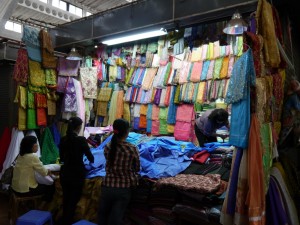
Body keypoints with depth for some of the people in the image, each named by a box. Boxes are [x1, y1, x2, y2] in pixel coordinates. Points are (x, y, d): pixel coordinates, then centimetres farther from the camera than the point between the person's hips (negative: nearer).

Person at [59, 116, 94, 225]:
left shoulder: (63, 139, -1)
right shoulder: (81, 139, -16)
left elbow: (61, 158, 11)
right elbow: (90, 157, -6)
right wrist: (91, 160, 17)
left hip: (65, 173, 5)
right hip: (77, 174, -5)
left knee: (66, 198, 20)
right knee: (73, 200, 9)